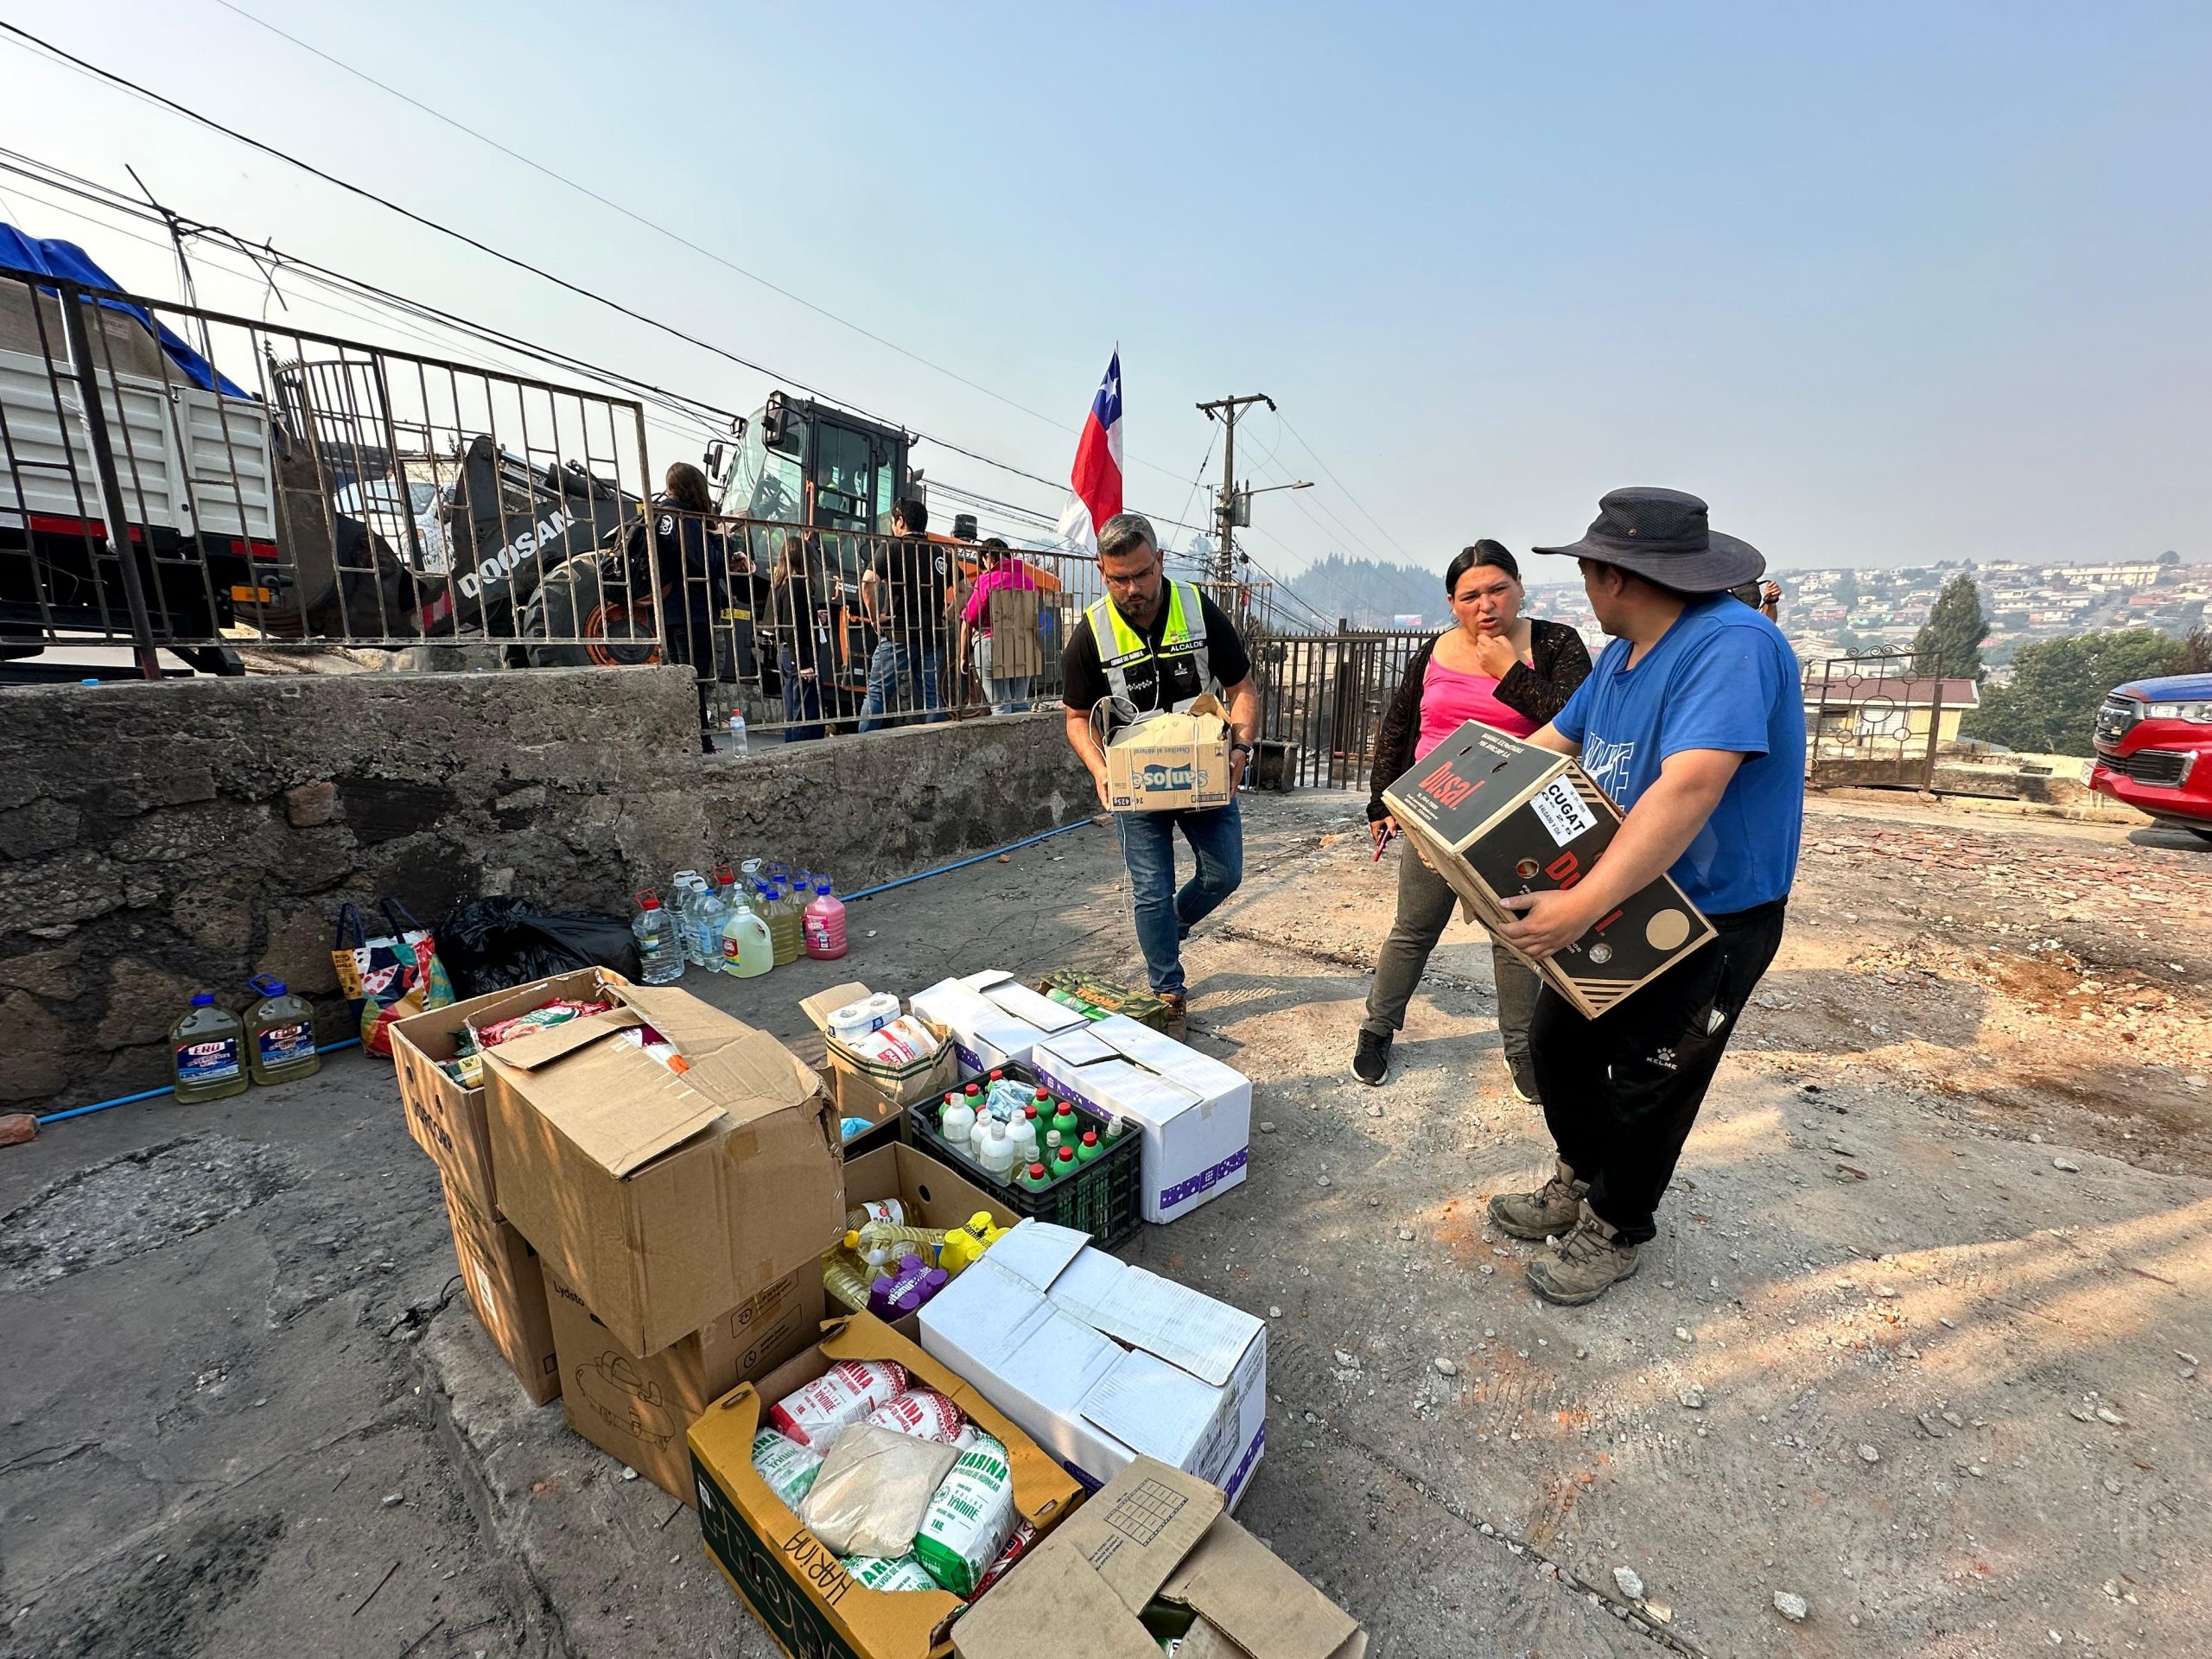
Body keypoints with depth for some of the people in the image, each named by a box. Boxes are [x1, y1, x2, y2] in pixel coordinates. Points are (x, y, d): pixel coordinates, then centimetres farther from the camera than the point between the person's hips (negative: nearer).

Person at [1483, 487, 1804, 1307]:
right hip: (1617, 903, 8)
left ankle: (1615, 1231, 34)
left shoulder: (1731, 645, -26)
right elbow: (1550, 746, 11)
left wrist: (1583, 906, -44)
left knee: (1645, 1083, 8)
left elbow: (1688, 791, -38)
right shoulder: (1622, 655, 4)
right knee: (1557, 1041, 15)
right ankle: (1579, 1183, 40)